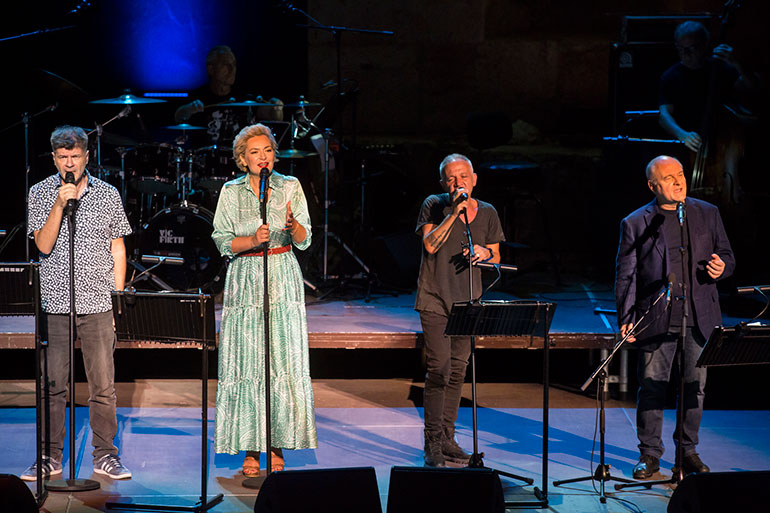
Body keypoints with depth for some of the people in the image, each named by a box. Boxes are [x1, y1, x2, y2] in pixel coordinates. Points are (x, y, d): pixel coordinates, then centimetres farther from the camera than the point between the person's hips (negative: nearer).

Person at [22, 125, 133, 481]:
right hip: (55, 302, 0)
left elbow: (118, 249, 10)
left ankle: (105, 456, 10)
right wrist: (60, 204, -17)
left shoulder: (108, 195, 7)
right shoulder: (40, 194, 4)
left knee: (103, 384, 1)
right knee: (53, 384, 2)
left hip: (98, 304, 1)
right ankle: (51, 457, 10)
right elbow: (43, 245, -7)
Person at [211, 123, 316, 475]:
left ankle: (277, 445, 4)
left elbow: (304, 241, -1)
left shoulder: (290, 187, 5)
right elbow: (223, 241, 1)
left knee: (284, 363, -4)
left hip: (283, 282, 0)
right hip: (245, 281, 0)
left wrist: (293, 226, -23)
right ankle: (251, 448, 1)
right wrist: (252, 240, -16)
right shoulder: (231, 192, 5)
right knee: (246, 364, -4)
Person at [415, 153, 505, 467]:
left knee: (458, 371, 8)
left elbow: (496, 258, 15)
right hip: (435, 299, -4)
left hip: (467, 300, 4)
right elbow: (430, 244, -15)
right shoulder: (434, 206, -2)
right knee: (438, 368, -12)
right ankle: (433, 443, -8)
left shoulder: (487, 213, 9)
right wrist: (454, 212, -20)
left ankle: (447, 439, 18)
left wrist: (485, 252, -8)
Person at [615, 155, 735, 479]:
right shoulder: (635, 224, 1)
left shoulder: (707, 214, 9)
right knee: (652, 389, 1)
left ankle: (688, 451, 21)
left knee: (695, 387, 7)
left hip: (699, 320, 2)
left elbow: (726, 255, 15)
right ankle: (649, 454, 13)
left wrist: (722, 267, -9)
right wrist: (626, 319, -7)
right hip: (656, 321, -2)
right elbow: (625, 275, 1)